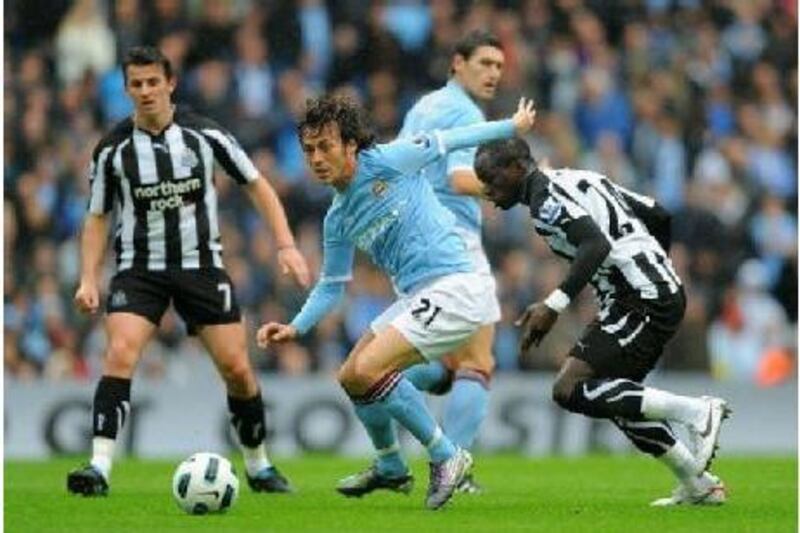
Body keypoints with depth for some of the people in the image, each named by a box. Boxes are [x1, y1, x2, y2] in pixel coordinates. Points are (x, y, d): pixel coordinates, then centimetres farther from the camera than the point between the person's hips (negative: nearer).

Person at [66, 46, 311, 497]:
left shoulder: (205, 134, -3)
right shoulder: (113, 149, -2)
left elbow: (256, 185, 5)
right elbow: (98, 218, 9)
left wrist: (286, 245, -3)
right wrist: (89, 280, -2)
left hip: (202, 265, 0)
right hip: (140, 269, 0)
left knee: (237, 368, -2)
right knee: (120, 354, -23)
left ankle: (259, 467, 19)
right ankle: (100, 468, -27)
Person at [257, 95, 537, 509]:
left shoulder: (387, 162, -10)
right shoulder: (338, 219, 11)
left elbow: (445, 141, 2)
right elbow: (331, 287, 20)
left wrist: (513, 126, 11)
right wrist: (295, 327, 5)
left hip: (453, 286, -9)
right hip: (416, 298, 9)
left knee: (367, 370, -20)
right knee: (351, 378, 13)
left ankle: (446, 456, -8)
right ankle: (390, 468, 35)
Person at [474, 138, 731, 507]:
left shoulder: (545, 198, -9)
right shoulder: (577, 179, 19)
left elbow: (596, 244, -26)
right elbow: (658, 215, 22)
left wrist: (554, 304, -30)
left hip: (640, 304, -10)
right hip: (666, 293, 10)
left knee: (570, 390, -13)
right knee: (619, 397, 23)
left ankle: (695, 412, -14)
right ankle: (698, 484, 23)